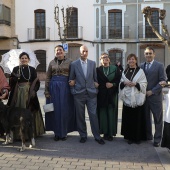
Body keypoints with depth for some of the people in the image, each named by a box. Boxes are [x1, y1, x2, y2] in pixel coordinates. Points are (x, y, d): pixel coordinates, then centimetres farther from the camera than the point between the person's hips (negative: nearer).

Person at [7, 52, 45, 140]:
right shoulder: (15, 69, 8)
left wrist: (34, 90, -9)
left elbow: (36, 82, 7)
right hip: (18, 94, 0)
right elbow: (11, 82, 4)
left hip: (29, 94, 0)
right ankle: (17, 133, 5)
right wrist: (15, 77, -15)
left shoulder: (32, 69, 7)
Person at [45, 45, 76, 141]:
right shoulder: (52, 63, 9)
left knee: (64, 110, 2)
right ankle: (57, 133, 15)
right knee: (55, 110, 4)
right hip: (54, 87, 2)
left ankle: (64, 133, 14)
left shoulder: (69, 62, 3)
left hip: (65, 87, -2)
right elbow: (48, 78, 8)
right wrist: (46, 91, 3)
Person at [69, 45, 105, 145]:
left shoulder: (93, 63, 7)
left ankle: (97, 136, 9)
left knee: (94, 115, -1)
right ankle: (83, 135, 20)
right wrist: (73, 90, 3)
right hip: (79, 93, 0)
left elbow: (95, 77, 13)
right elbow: (71, 79, 8)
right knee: (80, 116, 6)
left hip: (91, 92, 1)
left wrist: (96, 84, 6)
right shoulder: (74, 64, 3)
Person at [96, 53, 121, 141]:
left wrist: (112, 84, -13)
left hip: (112, 94, 0)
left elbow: (119, 80, 0)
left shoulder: (115, 69, 5)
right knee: (103, 113, 2)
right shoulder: (98, 70, 5)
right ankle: (105, 132, 11)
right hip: (102, 95, 0)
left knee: (111, 113, 1)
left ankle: (111, 132, 9)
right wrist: (105, 85, -7)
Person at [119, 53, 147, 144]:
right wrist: (124, 83, -7)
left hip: (137, 98, -3)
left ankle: (138, 137, 12)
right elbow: (120, 83, 13)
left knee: (137, 118, 0)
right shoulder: (124, 72, 12)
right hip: (127, 98, 3)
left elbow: (144, 84, -3)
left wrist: (135, 84, -17)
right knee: (128, 118, 3)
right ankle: (129, 137, 14)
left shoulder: (140, 71, 1)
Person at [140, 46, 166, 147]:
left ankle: (157, 139, 14)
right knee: (146, 117, 11)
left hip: (155, 96, -3)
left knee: (158, 118, 4)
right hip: (144, 96, 4)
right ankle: (148, 135, 26)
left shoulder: (159, 66, -2)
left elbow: (163, 81, -8)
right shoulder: (141, 66, 8)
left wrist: (152, 91, -13)